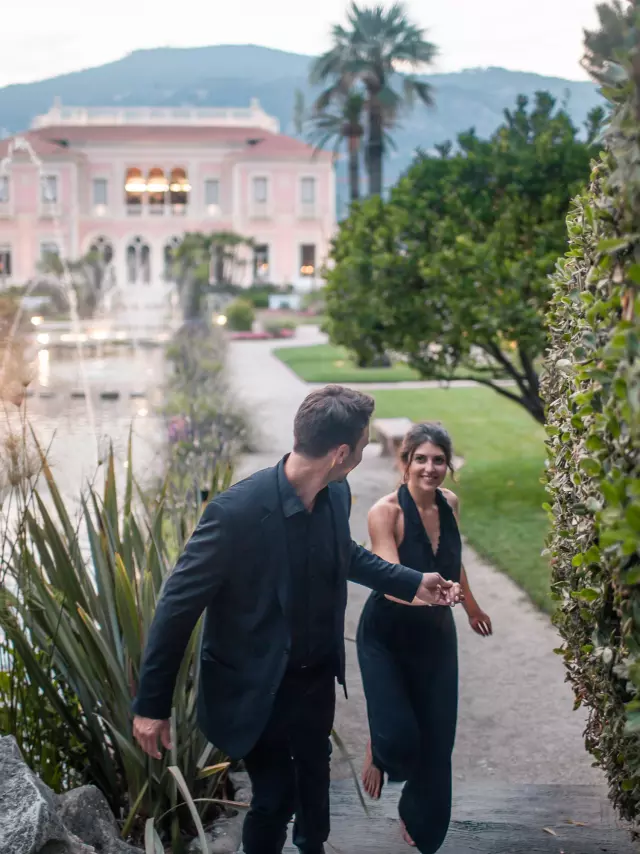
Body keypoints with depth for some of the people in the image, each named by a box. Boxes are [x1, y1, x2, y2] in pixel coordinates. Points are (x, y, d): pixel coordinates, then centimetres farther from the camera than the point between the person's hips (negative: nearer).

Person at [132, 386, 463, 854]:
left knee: (315, 776, 27)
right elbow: (178, 603, -23)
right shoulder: (236, 511, -32)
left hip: (318, 674, 7)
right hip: (258, 687, -7)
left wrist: (413, 582, 7)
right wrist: (152, 702, -18)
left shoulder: (336, 494, -11)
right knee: (276, 795, 2)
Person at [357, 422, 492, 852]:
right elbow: (393, 585, -32)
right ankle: (378, 754, 26)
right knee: (398, 734, -14)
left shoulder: (450, 503, -7)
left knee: (436, 738, 9)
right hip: (386, 635, -4)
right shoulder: (385, 512, -23)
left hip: (435, 634, 5)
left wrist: (472, 606, 26)